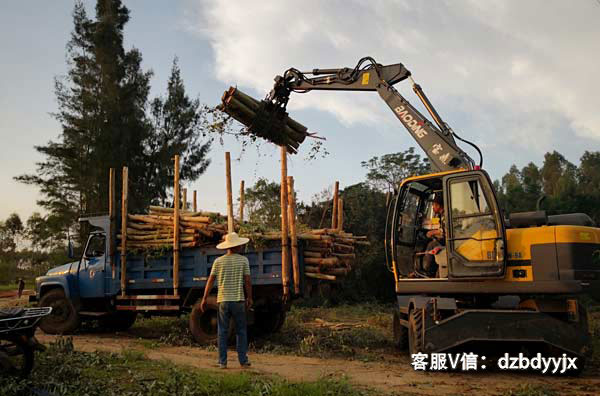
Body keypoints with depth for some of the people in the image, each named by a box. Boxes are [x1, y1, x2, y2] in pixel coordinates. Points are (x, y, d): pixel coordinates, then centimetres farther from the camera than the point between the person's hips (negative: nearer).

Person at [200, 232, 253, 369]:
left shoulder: (218, 261, 3)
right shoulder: (243, 260, -2)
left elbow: (210, 281, 2)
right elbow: (247, 281, -3)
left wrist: (204, 299, 7)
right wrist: (250, 298, 8)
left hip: (223, 300, 1)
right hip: (238, 300, -1)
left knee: (222, 332, 7)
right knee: (241, 331, 8)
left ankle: (223, 362, 7)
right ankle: (243, 360, 9)